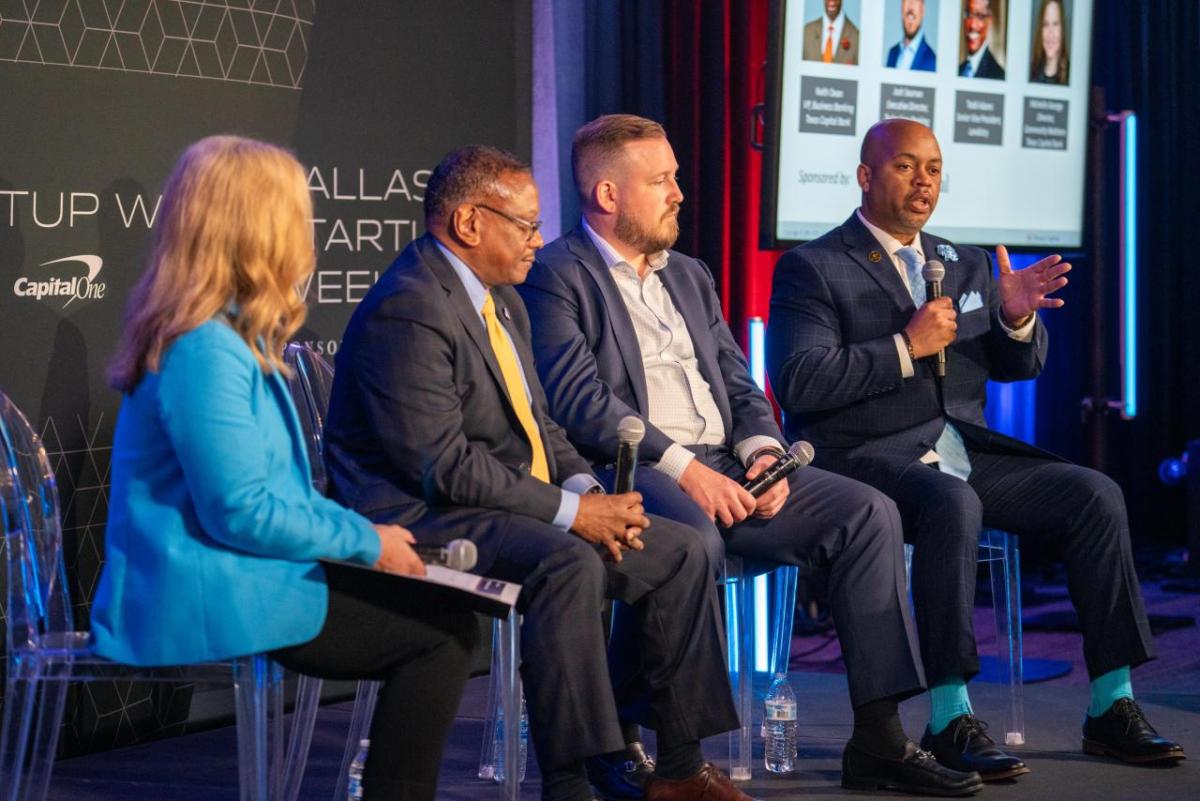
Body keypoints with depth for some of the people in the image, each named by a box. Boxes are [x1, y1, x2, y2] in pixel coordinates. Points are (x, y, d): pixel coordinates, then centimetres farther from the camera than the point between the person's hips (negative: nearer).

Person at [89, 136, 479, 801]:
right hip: (205, 603, -10)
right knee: (446, 634, -9)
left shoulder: (227, 336, 13)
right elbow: (242, 512, -22)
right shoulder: (206, 352, -20)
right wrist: (364, 540, -11)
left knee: (439, 623, 9)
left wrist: (363, 532, 8)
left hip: (204, 585, 10)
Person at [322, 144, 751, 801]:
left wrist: (587, 491, -1)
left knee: (679, 552, 1)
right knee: (569, 564, -35)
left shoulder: (502, 298, 15)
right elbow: (443, 465, -23)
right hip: (426, 520, -10)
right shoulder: (407, 310, -18)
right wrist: (569, 512, -20)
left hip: (512, 504, 10)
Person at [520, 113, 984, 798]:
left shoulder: (690, 277, 26)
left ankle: (879, 741, -12)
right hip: (631, 473, -7)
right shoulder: (556, 277, 0)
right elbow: (578, 399, -13)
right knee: (693, 538, -39)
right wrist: (679, 466, -20)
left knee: (869, 513, -11)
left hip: (724, 466, 8)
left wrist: (762, 450, -2)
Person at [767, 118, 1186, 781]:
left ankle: (1110, 708, -9)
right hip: (866, 459, -7)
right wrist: (906, 347, -18)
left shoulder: (964, 265, 20)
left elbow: (1016, 367, 21)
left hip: (960, 451, 7)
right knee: (953, 504, -37)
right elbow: (798, 383, -14)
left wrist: (1016, 319, -2)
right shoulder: (812, 269, -2)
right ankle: (949, 721, -33)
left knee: (1095, 495, -12)